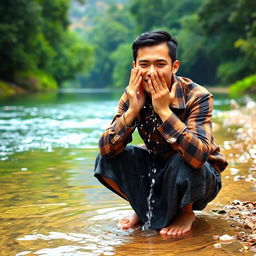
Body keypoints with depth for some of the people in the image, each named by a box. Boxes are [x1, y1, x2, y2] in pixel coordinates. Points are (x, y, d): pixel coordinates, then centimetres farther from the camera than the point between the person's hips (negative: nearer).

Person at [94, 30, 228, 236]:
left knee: (181, 164, -37)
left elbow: (197, 156, -41)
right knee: (106, 161, -16)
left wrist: (164, 110, -40)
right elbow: (106, 149, -19)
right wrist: (132, 110, -31)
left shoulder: (197, 97, -26)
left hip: (200, 178, -4)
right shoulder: (132, 96, -12)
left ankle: (186, 213, -3)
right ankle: (146, 208, 8)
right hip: (158, 169, 4)